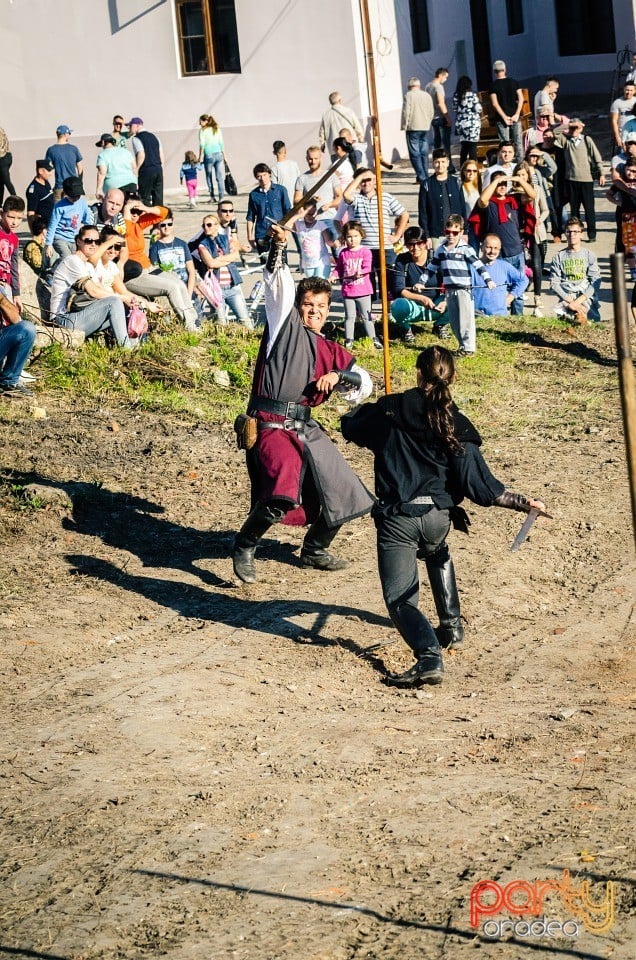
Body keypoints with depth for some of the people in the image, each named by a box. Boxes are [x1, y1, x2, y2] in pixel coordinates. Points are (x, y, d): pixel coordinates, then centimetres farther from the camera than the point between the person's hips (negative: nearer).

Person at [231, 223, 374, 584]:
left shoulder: (330, 351, 19)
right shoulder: (285, 325, 5)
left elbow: (364, 384, 16)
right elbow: (278, 285, -9)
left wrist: (339, 377, -4)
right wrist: (278, 248, -22)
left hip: (306, 429, 7)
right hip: (271, 426, -7)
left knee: (341, 493, 12)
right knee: (282, 493, -29)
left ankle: (314, 550, 37)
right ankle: (244, 547, -6)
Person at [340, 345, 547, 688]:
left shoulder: (391, 410, 0)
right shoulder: (457, 426, 1)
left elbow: (349, 427, 18)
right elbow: (482, 487, -4)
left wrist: (367, 410, 38)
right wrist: (524, 503, 5)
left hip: (396, 517, -3)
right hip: (438, 517, 3)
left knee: (400, 598, -2)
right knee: (437, 555, 39)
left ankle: (429, 656, -28)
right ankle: (451, 627, 39)